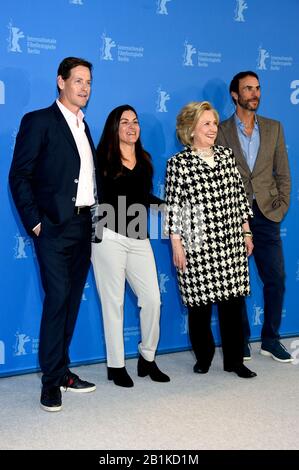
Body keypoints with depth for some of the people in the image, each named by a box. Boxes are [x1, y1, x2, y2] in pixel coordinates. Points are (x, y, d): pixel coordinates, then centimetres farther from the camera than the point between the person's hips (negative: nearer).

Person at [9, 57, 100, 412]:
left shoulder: (84, 127, 18)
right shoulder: (38, 121, -3)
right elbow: (19, 176, -8)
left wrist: (93, 217, 10)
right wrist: (34, 222, -13)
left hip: (83, 226, 7)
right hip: (55, 226, -7)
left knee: (72, 299, 10)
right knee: (57, 298, -8)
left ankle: (61, 370, 20)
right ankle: (51, 379, 2)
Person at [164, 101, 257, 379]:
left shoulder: (226, 155, 9)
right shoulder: (178, 163, -3)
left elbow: (239, 196, 13)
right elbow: (172, 206, -4)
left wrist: (246, 233, 12)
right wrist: (176, 245, -7)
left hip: (231, 243, 4)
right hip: (197, 246, -4)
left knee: (233, 300, 6)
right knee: (199, 303, 5)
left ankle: (234, 360, 18)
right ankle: (203, 357, 25)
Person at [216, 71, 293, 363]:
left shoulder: (273, 128, 12)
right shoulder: (220, 131, 3)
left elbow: (283, 173, 11)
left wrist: (281, 207, 1)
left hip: (265, 214, 3)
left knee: (276, 279, 3)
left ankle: (271, 340, 18)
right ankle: (241, 341, 18)